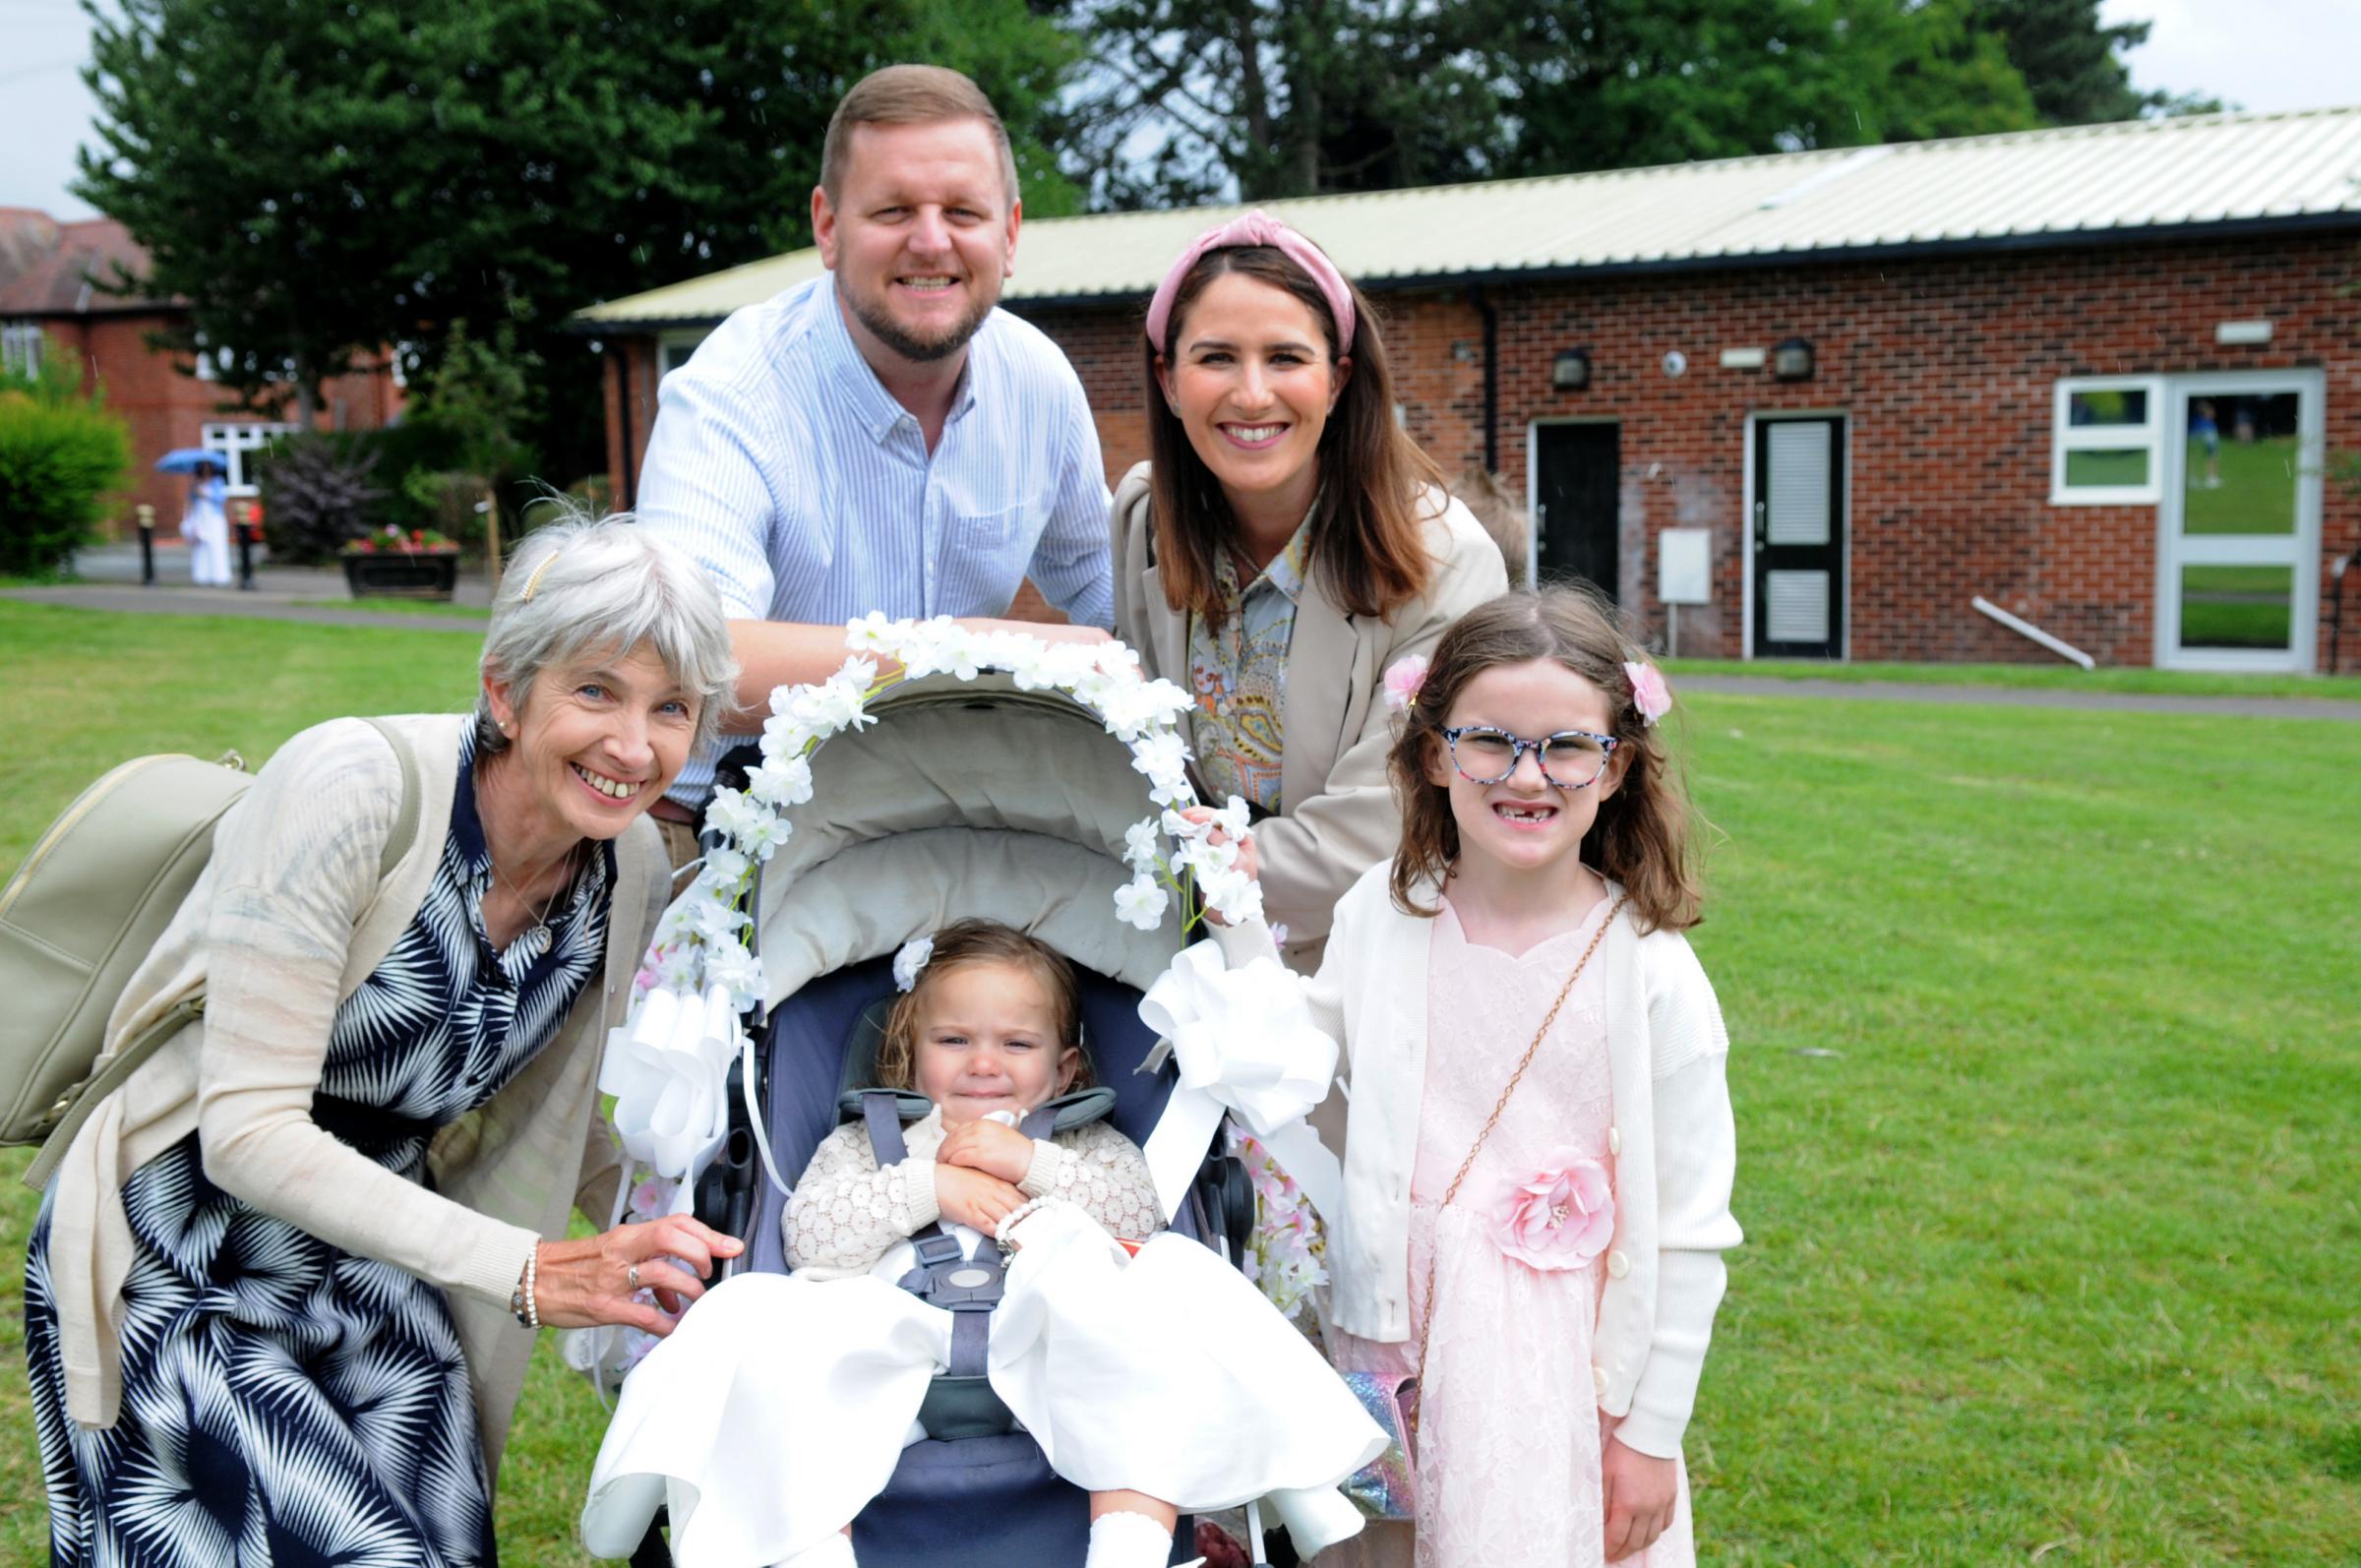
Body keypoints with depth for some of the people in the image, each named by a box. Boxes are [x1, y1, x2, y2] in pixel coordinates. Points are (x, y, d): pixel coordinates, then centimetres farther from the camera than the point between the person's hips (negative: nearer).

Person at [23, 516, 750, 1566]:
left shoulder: (632, 867, -6)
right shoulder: (353, 787, -25)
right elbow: (248, 1130, -27)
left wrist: (661, 1244, -2)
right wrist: (527, 1270, -31)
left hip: (376, 1264, 6)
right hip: (176, 1272, -6)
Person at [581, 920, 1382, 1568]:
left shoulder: (1087, 1147, 32)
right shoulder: (867, 1143, 31)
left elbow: (1137, 1213, 10)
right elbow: (810, 1237, 11)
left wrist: (1032, 1163, 0)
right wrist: (930, 1187, -1)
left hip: (1050, 1346, 0)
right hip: (890, 1333, 0)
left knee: (1151, 1318, -32)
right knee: (768, 1333, -29)